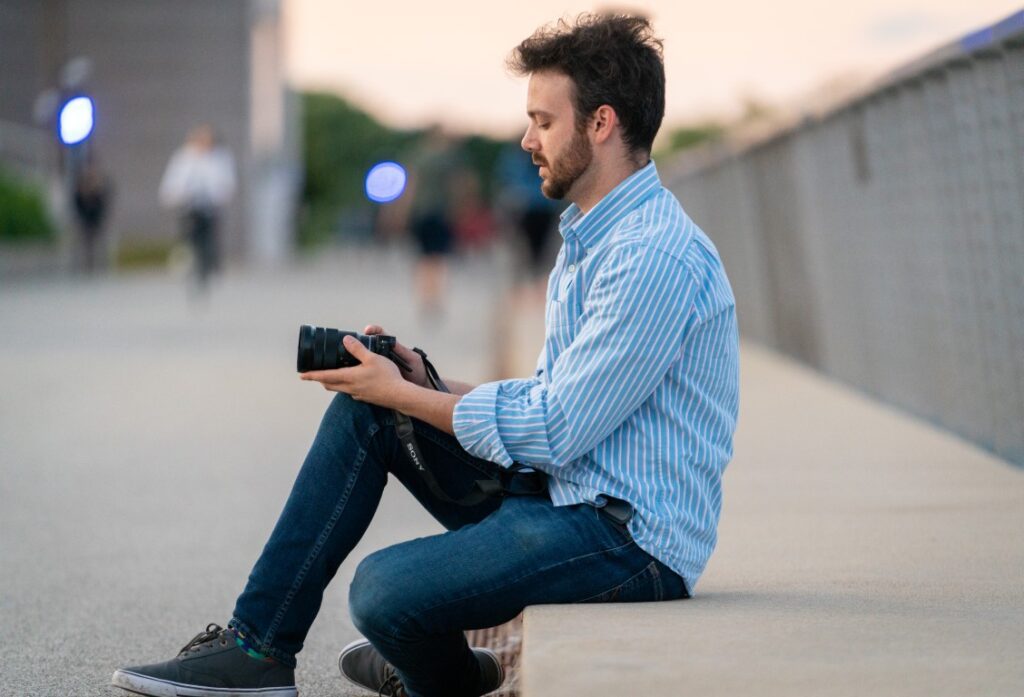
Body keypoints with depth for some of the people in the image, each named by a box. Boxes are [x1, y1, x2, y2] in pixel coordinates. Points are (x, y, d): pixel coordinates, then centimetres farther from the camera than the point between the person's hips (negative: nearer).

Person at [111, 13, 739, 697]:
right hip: (565, 494, 10)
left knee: (386, 589, -25)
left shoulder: (654, 257, -20)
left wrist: (399, 392, -10)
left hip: (629, 538, -10)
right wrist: (425, 383, 4)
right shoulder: (592, 234, 15)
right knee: (364, 410, 4)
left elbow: (552, 432, -20)